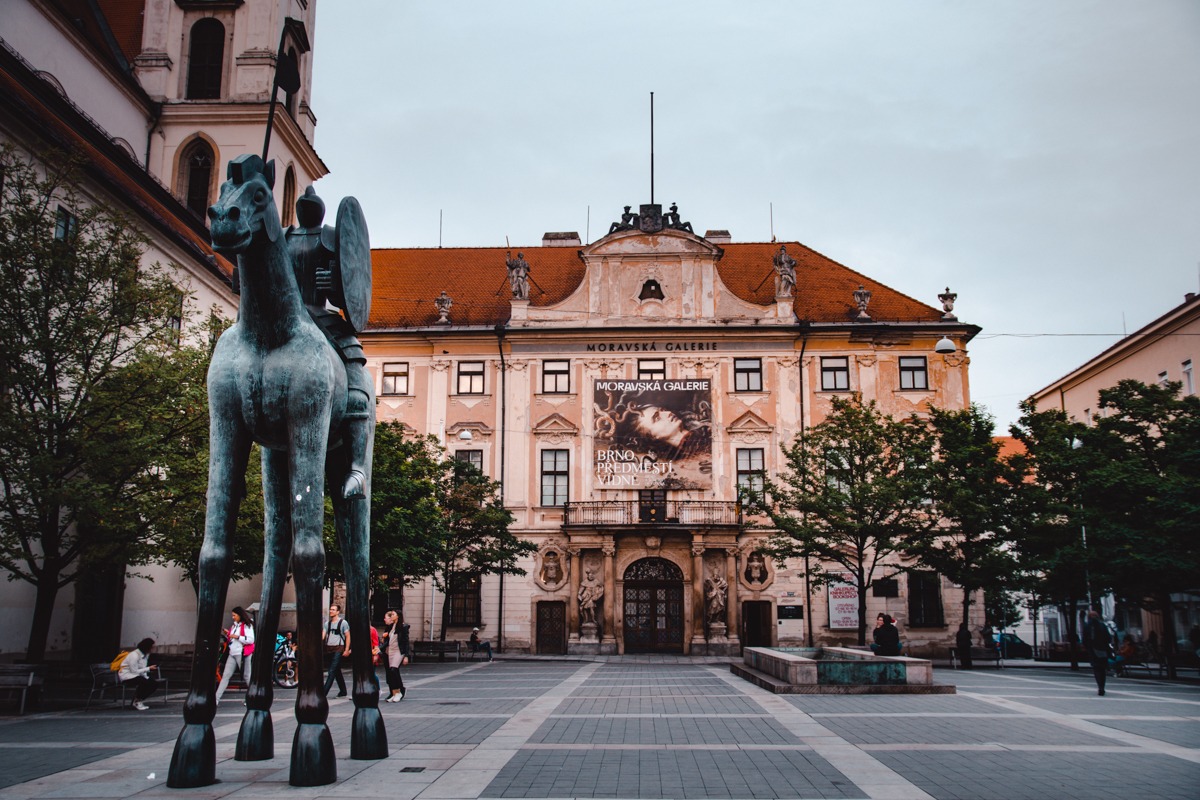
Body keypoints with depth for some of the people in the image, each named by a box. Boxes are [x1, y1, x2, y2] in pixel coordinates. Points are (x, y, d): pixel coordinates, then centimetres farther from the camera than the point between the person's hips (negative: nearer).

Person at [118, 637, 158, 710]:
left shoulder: (145, 654, 4)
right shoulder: (134, 655, -23)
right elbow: (134, 671, -23)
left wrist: (146, 677, -8)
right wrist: (148, 669, -20)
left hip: (137, 675, 9)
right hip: (126, 675, -9)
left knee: (155, 684, -7)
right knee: (143, 682, -35)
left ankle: (139, 700, 4)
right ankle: (137, 702, -14)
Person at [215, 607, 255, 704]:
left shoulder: (247, 625, -7)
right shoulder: (234, 625, 17)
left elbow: (251, 639, -17)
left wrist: (237, 637, -20)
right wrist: (228, 634, 6)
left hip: (242, 654, -7)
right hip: (232, 654, 7)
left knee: (247, 676, 0)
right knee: (225, 676, 2)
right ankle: (216, 699, -1)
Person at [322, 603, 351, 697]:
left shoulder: (343, 623, -2)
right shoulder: (327, 623, 13)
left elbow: (348, 636, -2)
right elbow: (323, 635, 5)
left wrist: (347, 650, -9)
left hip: (339, 648, -6)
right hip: (329, 649, 6)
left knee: (332, 671, -11)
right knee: (337, 671, 13)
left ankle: (324, 691, -16)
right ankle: (343, 691, 23)